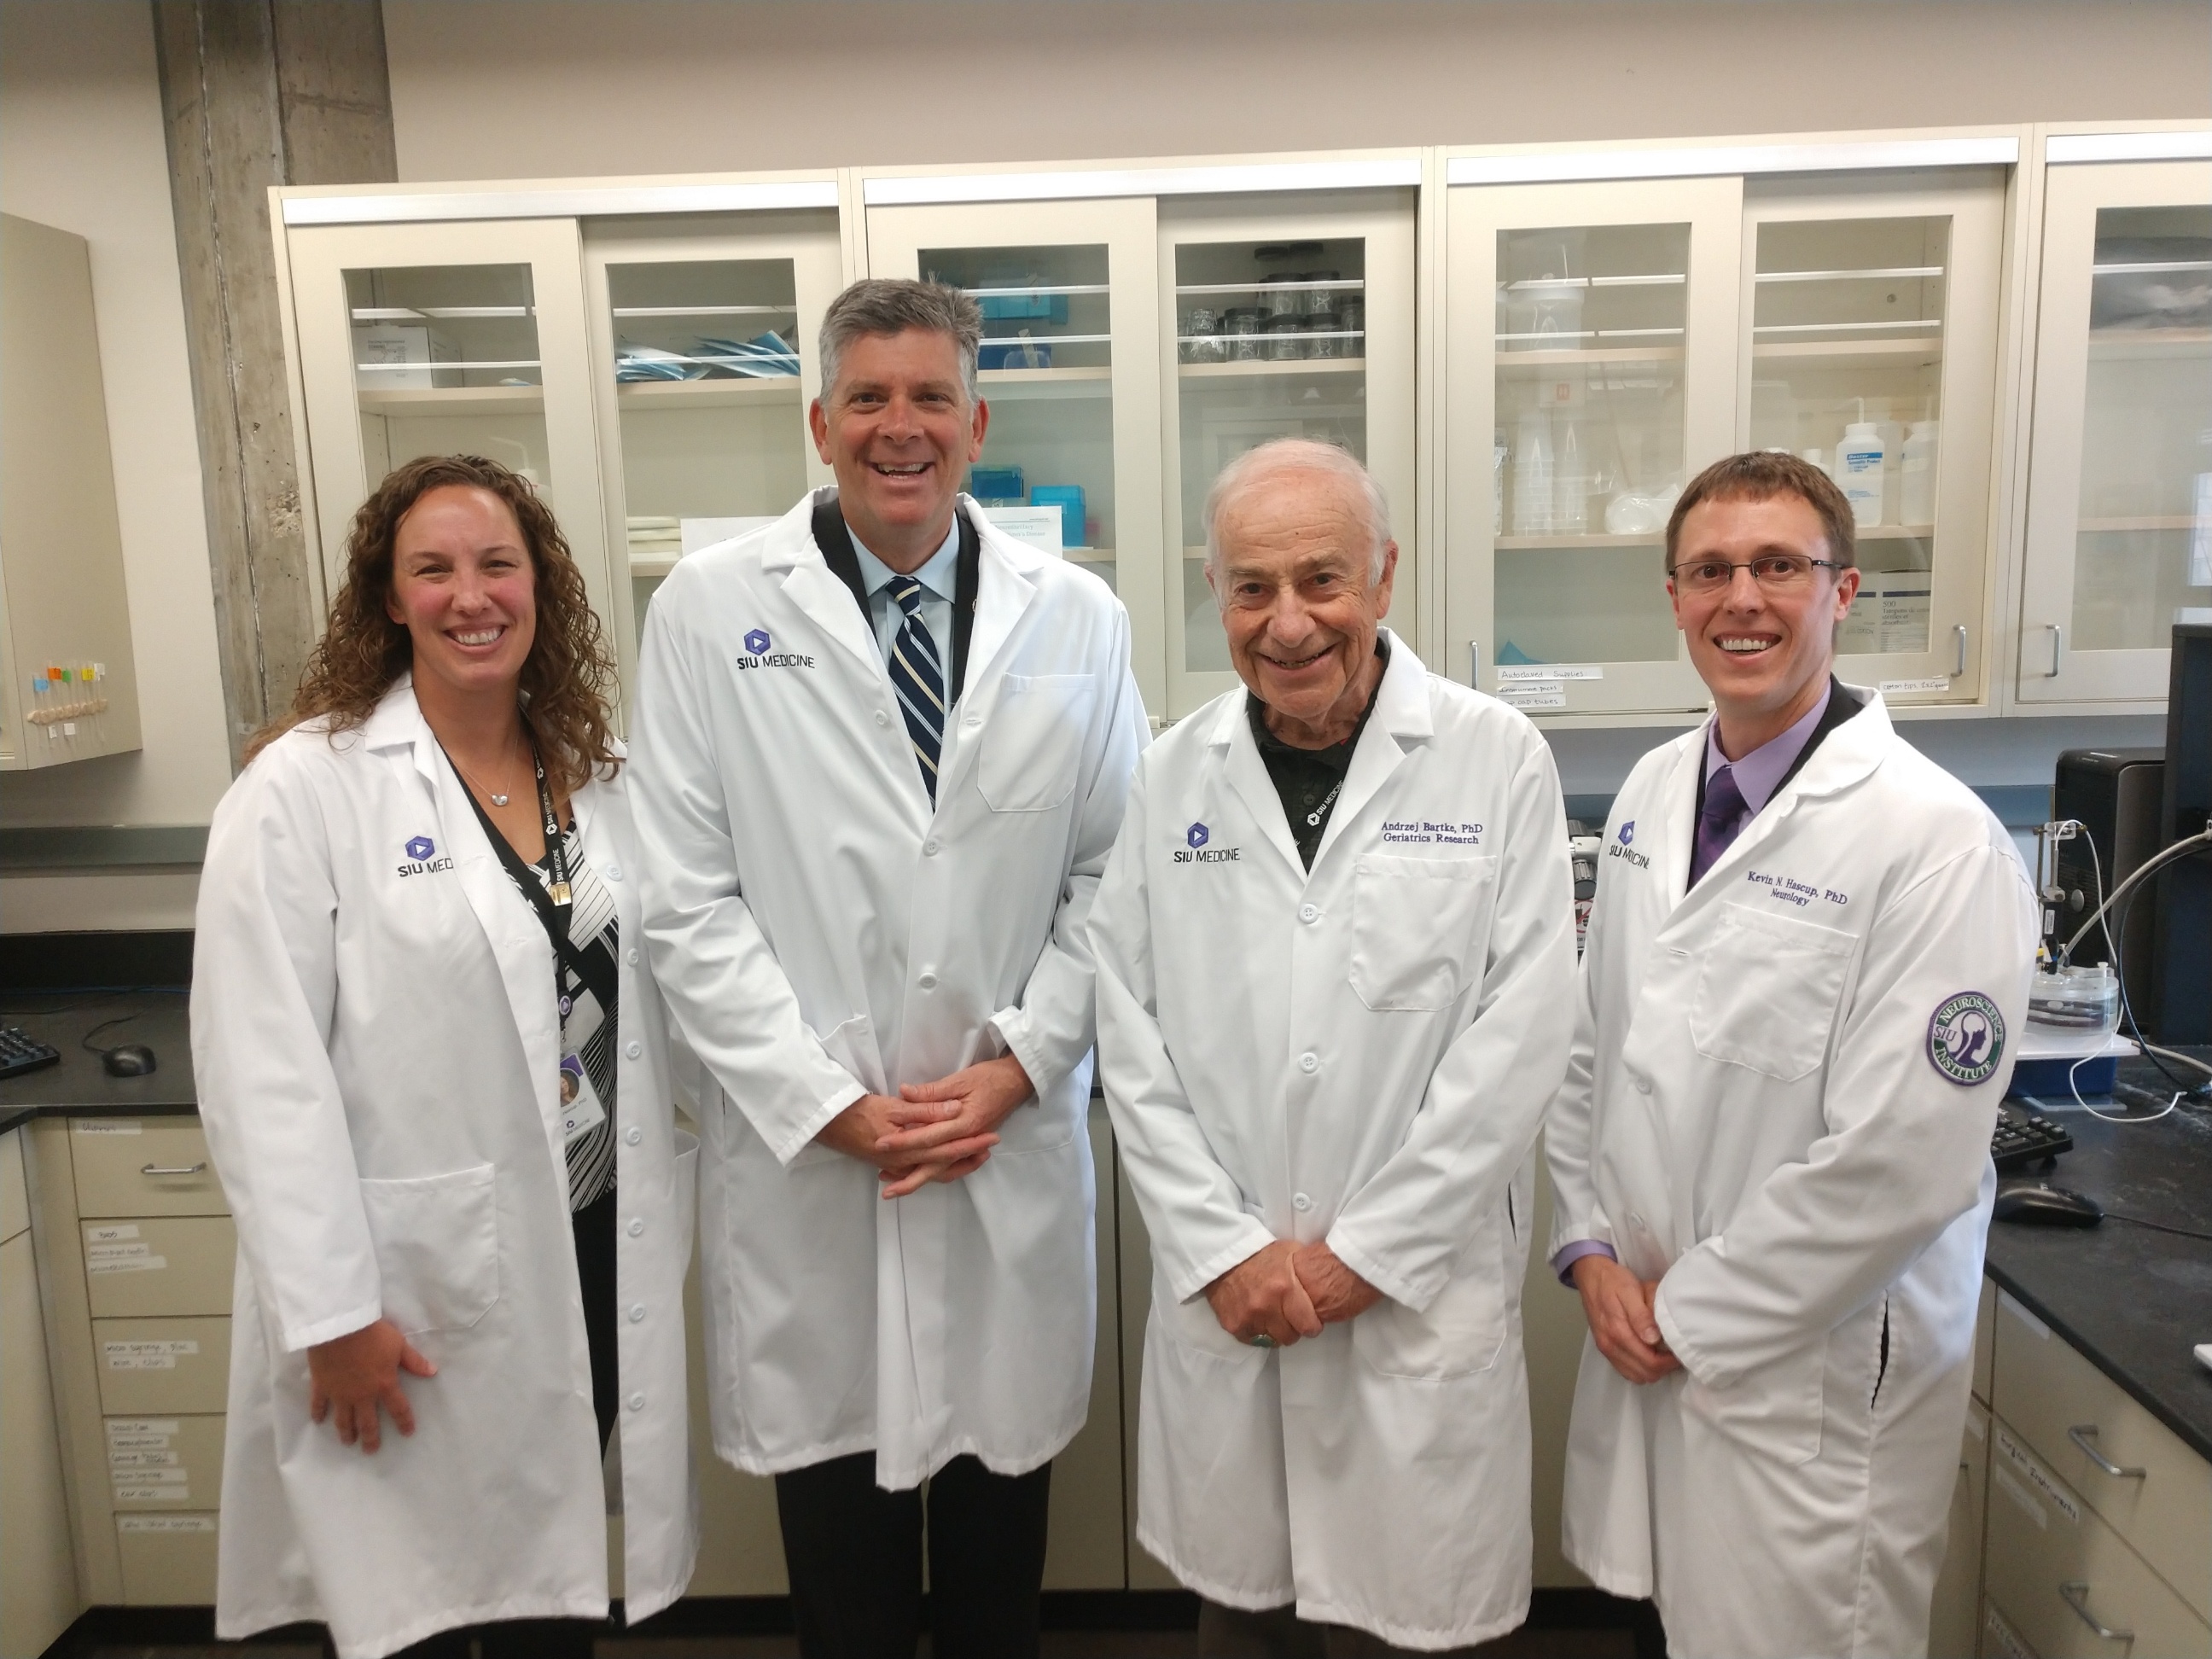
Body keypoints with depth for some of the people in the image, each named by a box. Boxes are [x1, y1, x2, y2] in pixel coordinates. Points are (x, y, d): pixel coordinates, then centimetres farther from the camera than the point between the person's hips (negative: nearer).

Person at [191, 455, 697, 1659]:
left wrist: (664, 1218, 9)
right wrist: (330, 1313, -14)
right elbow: (263, 1072, -14)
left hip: (597, 1257, 5)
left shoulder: (597, 777, 5)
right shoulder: (305, 785, -12)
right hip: (414, 1289, -4)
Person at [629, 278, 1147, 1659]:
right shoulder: (710, 610, -4)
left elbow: (1110, 877, 3)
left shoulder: (1077, 617, 1)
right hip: (806, 1155, -1)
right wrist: (834, 1107, -10)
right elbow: (690, 901, -5)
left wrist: (1015, 1070, -7)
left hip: (1014, 1152, 2)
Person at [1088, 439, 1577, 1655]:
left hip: (1421, 1301, -2)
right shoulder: (1172, 775, 1)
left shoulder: (1498, 758, -6)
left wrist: (1366, 1252, -10)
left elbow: (1520, 1032, -9)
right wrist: (1223, 1249, -6)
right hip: (1220, 1299, 2)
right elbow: (1132, 1036, 1)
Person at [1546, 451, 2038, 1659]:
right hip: (1647, 1336, 6)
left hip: (1817, 1371, -6)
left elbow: (1901, 1163, -22)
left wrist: (1690, 1316, -13)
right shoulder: (1652, 792, 3)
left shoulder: (1935, 838, -19)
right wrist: (1590, 1251, 1)